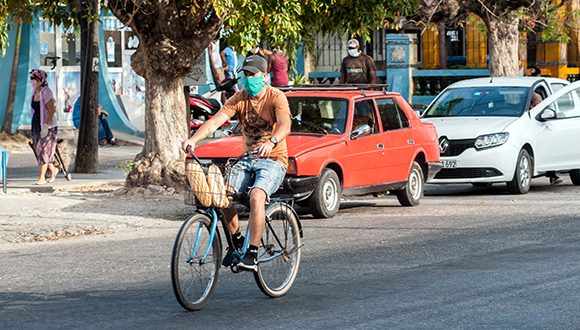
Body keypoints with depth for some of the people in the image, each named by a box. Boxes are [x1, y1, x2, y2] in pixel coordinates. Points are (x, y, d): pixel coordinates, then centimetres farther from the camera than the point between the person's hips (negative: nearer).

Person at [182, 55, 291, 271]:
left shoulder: (276, 97, -11)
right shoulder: (239, 99, 2)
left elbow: (285, 125, -29)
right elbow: (215, 121, -11)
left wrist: (271, 142, -51)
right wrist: (193, 139, -29)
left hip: (273, 159, -5)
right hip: (248, 158, 5)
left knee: (256, 196, -31)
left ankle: (252, 254, -28)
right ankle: (236, 241, 4)